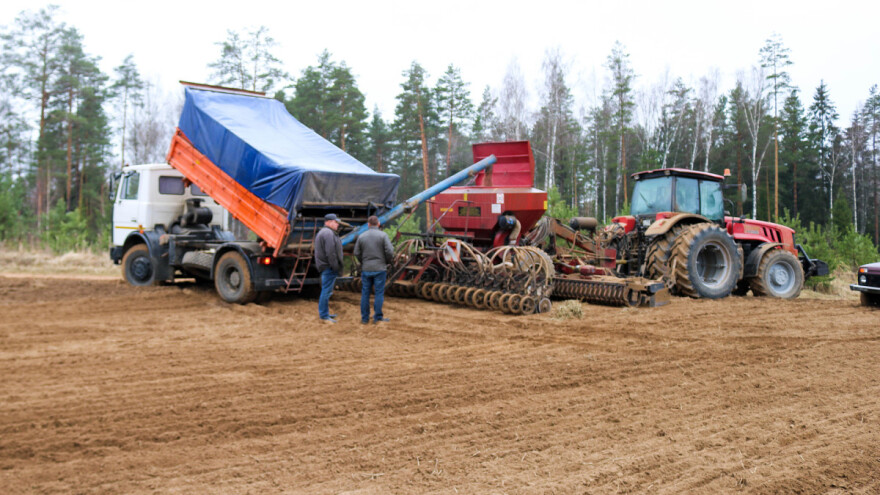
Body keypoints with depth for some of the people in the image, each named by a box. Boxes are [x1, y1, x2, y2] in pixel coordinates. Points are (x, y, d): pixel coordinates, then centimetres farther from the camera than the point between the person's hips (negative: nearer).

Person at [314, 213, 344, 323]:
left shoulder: (323, 232, 20)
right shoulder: (328, 233, -16)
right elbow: (331, 253, -22)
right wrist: (336, 267, -18)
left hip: (325, 266, 11)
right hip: (329, 267, -11)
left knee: (326, 291, 18)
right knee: (326, 291, -6)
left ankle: (323, 313, 27)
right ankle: (324, 316, -2)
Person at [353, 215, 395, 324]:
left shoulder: (362, 236, 2)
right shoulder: (383, 235, -6)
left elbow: (357, 253, 4)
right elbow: (390, 251, -12)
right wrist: (388, 262, 7)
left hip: (366, 269, 3)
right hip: (379, 269, -3)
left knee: (365, 294, 8)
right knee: (379, 293, 3)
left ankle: (365, 318, 11)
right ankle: (377, 317, 5)